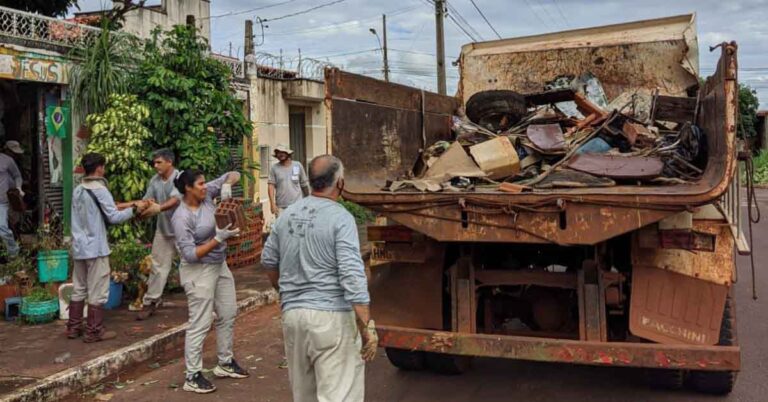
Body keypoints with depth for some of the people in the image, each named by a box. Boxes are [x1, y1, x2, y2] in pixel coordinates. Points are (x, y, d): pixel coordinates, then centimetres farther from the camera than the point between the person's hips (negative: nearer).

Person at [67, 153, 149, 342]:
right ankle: (94, 331, 4)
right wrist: (134, 209, -4)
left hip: (79, 247, 8)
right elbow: (114, 217, -16)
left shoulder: (78, 190, 10)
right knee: (97, 291, 0)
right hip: (95, 248, -8)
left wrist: (124, 205, 16)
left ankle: (73, 327, 21)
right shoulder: (100, 190, -14)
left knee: (79, 289, 15)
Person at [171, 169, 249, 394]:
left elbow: (234, 175, 3)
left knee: (228, 315, 17)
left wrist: (227, 184, -19)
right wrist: (218, 238, -30)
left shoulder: (207, 194, -3)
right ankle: (192, 377, 6)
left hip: (220, 266, 8)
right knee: (200, 324, -4)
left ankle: (225, 363, 32)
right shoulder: (181, 218, -22)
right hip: (199, 272, -8)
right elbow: (190, 254, -25)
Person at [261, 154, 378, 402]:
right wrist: (367, 327, -16)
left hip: (292, 314, 7)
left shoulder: (287, 215, 9)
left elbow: (269, 261, 21)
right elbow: (352, 276, -18)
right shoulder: (340, 218, -11)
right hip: (332, 317, -7)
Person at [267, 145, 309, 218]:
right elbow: (271, 186, -5)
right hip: (281, 207, -1)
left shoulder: (298, 166, 5)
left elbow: (304, 185, 12)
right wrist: (272, 203, -14)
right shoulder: (274, 168, 1)